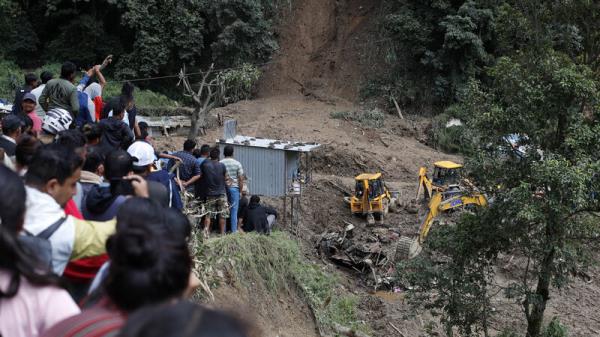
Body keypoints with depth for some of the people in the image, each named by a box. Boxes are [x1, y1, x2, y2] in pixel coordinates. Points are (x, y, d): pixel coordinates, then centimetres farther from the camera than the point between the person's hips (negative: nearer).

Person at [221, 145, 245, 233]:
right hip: (234, 188, -1)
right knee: (234, 211, 3)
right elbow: (241, 179, -2)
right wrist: (240, 191, 6)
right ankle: (234, 231, 3)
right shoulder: (237, 163, -2)